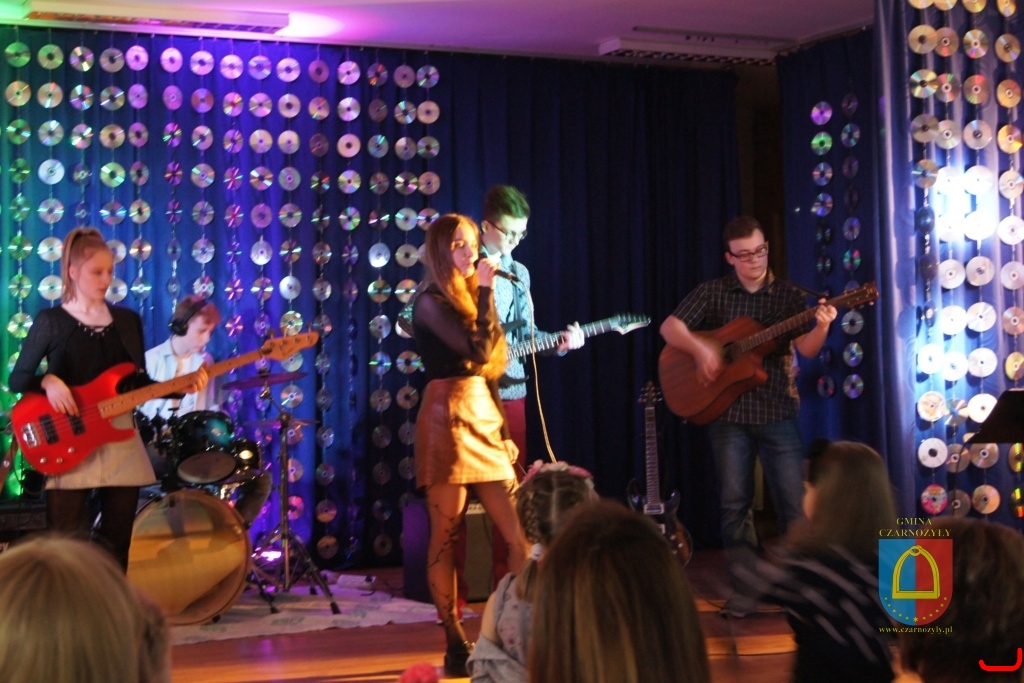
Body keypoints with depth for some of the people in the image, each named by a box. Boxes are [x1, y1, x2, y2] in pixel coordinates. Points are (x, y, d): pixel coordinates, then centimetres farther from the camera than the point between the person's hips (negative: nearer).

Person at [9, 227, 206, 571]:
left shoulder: (128, 320, 10)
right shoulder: (50, 321, -1)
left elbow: (139, 383, 11)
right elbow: (17, 379, 0)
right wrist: (48, 381, -20)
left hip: (120, 440, 4)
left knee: (116, 542, 9)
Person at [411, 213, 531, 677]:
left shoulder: (469, 297, 20)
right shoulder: (431, 302, -5)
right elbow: (477, 350, -19)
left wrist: (504, 431, 16)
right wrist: (486, 290, -11)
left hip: (484, 420, 8)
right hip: (448, 421, -8)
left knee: (520, 532, 1)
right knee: (446, 536, -2)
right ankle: (456, 645, 3)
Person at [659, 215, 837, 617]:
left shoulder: (787, 296, 4)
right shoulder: (713, 293, 4)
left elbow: (807, 349, -7)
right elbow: (669, 328, -2)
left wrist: (821, 327, -28)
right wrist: (700, 348, -19)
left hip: (778, 412, 0)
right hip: (728, 413, 0)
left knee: (794, 503, -2)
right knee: (734, 504, 3)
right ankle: (744, 588, 10)